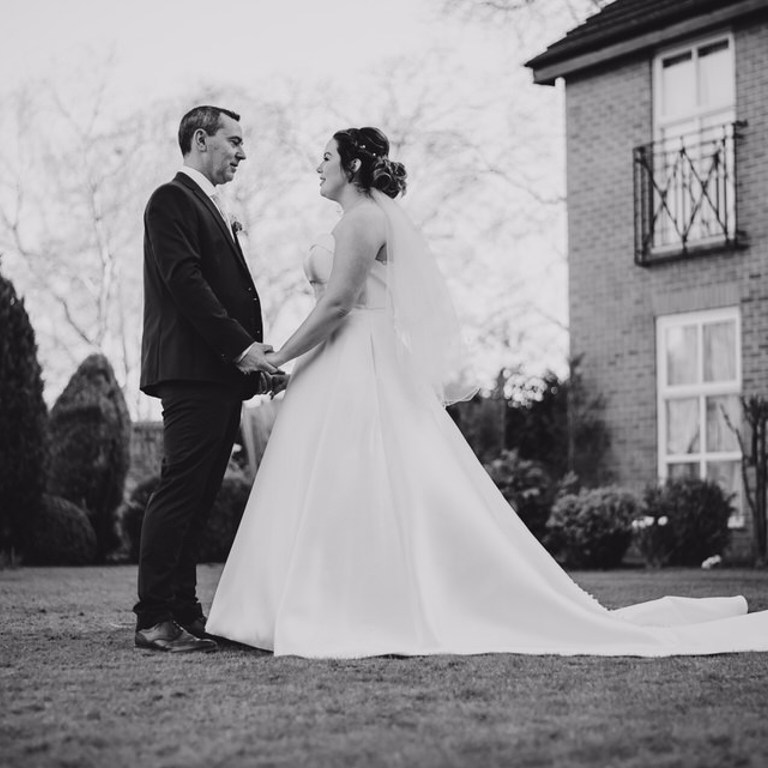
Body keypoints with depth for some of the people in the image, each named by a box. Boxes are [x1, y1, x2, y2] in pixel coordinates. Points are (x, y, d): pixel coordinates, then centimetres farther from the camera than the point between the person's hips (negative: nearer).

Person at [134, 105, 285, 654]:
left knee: (199, 497, 8)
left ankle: (185, 613, 11)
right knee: (181, 490, -11)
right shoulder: (172, 201, -4)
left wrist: (255, 353, 10)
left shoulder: (214, 211, 26)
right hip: (191, 371, -9)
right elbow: (185, 282, -15)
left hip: (223, 373, 9)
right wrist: (241, 347, -19)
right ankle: (155, 619, -9)